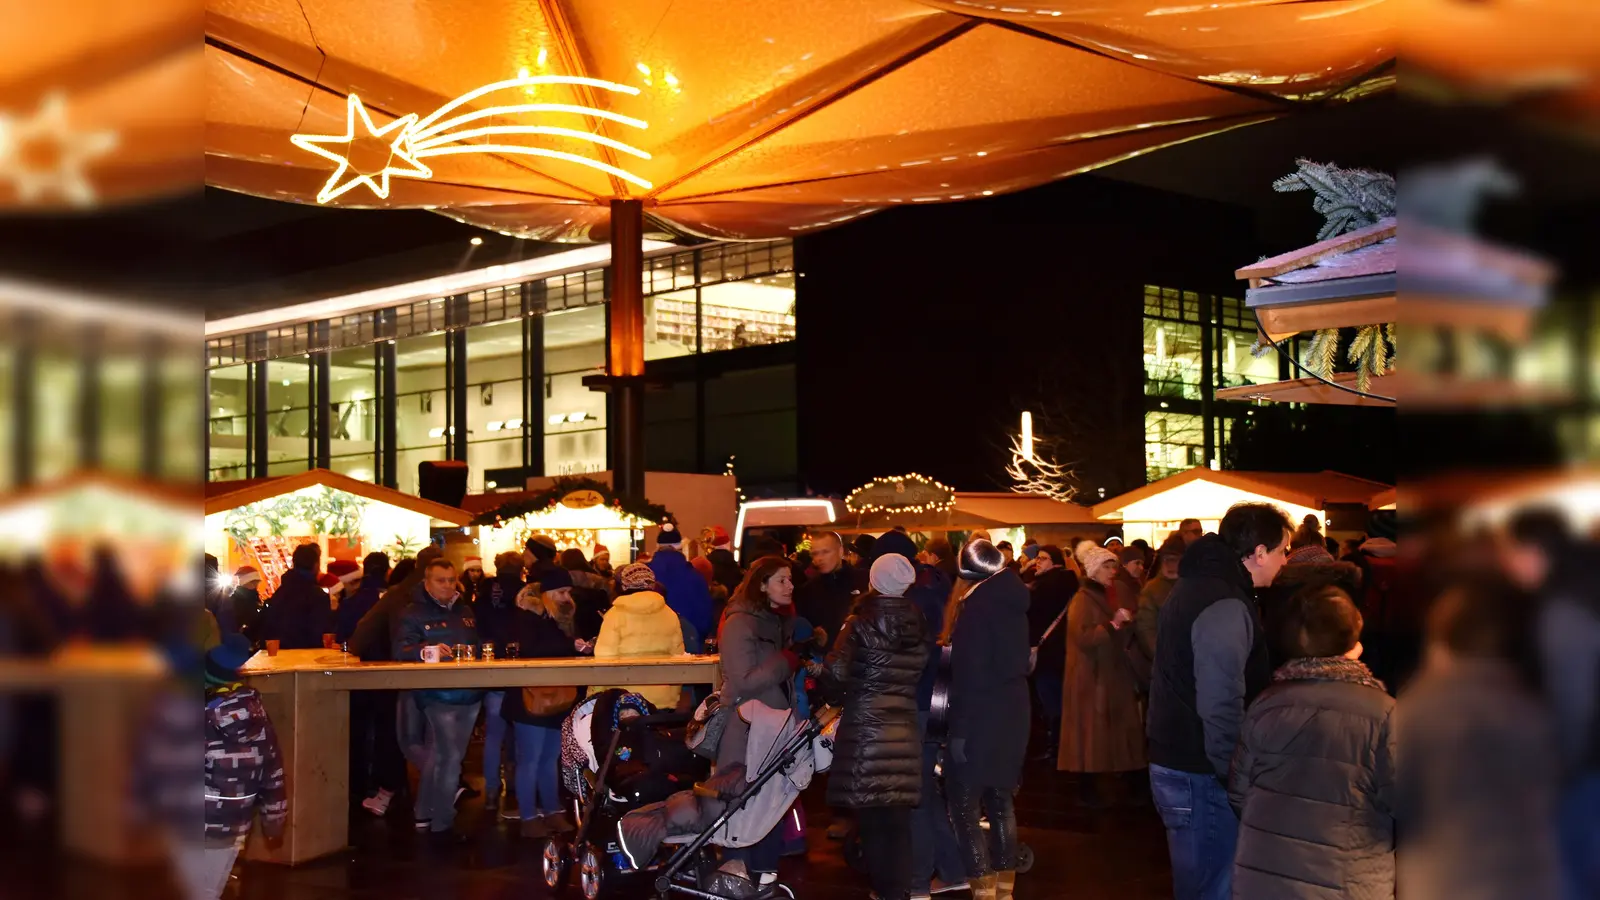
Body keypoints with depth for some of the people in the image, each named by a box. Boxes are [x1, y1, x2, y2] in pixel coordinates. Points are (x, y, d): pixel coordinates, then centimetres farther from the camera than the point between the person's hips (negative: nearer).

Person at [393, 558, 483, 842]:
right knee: (450, 758, -10)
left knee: (438, 757, 16)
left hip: (468, 694, 6)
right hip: (438, 697, -6)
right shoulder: (413, 614, -4)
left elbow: (478, 645, 26)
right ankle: (442, 824, 0)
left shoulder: (465, 611, 16)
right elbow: (401, 651, -16)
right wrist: (426, 650, -32)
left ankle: (424, 815, 29)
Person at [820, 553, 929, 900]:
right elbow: (920, 672, 7)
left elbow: (835, 672, -14)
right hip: (904, 728, 4)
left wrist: (840, 697, 3)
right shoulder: (918, 625, 6)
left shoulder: (862, 622, -7)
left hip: (865, 726, -4)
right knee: (898, 817, 9)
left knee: (872, 815, 4)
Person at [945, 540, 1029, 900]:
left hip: (983, 715, -8)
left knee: (964, 805, -4)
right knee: (1000, 800, 17)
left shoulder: (977, 604, -15)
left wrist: (960, 729, -18)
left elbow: (970, 671, -19)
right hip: (1013, 711, 8)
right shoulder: (1013, 602, 8)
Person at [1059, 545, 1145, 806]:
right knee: (1093, 735, -6)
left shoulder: (1106, 597, 15)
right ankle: (1090, 791, 0)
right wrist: (1112, 624, -30)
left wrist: (1126, 624, 5)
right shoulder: (1083, 600, -10)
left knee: (1114, 732, 8)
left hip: (1112, 674, 8)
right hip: (1091, 678, -8)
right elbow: (1083, 638, -23)